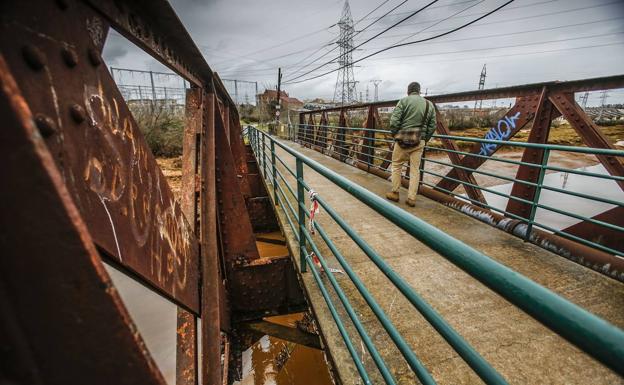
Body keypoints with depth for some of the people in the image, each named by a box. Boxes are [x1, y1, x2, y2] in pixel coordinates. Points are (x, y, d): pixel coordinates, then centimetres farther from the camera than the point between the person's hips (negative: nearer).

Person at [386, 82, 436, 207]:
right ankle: (411, 198, 9)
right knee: (415, 169, 7)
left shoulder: (404, 101, -3)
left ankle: (395, 193, 15)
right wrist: (424, 139, 17)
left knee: (396, 165, 10)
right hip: (419, 141, 4)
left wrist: (394, 134, 3)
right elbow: (432, 126, 9)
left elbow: (394, 120, -11)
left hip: (403, 139, -4)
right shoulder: (429, 104, 11)